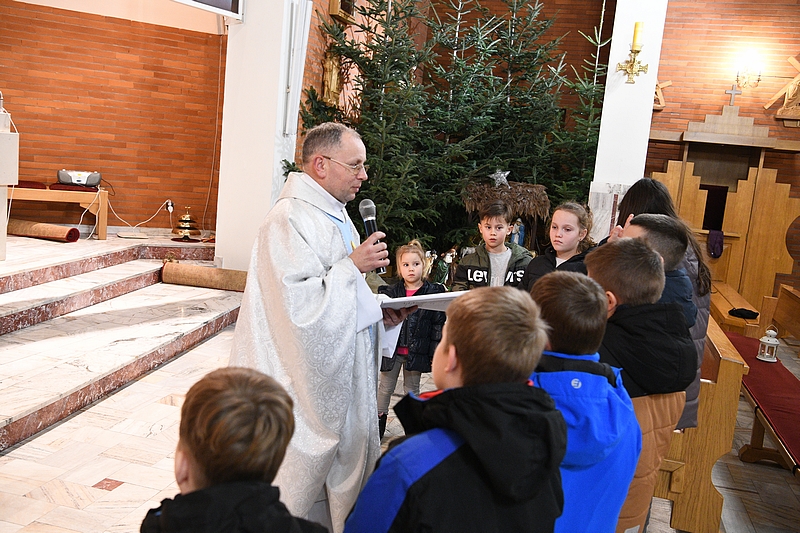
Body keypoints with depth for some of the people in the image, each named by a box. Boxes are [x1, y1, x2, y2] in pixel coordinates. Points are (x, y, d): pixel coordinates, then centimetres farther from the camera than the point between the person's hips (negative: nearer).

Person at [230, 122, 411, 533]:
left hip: (339, 374, 10)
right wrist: (354, 265, -21)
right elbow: (300, 306, -26)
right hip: (305, 384, -10)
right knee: (301, 480, 5)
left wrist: (380, 312, 7)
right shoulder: (290, 220, -20)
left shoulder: (335, 214, 12)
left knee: (340, 475, 19)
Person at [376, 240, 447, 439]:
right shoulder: (390, 292, 0)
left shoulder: (433, 292, -4)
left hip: (417, 351, -1)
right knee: (385, 387, 11)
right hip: (392, 349, 1)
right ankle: (380, 419, 27)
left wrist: (436, 352, -6)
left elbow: (438, 324, -3)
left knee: (412, 389, 14)